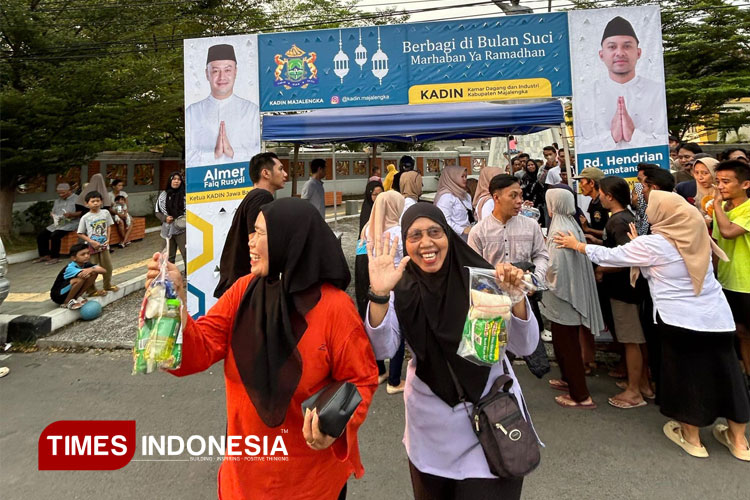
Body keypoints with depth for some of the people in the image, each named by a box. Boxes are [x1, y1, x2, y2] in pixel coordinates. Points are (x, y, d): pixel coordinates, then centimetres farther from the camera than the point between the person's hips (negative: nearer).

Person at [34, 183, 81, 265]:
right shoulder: (57, 201, 23)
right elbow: (53, 211, 29)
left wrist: (71, 214, -24)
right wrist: (52, 214, 6)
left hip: (70, 223, -8)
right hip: (57, 223, 8)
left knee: (54, 235, -29)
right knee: (41, 235, -5)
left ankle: (55, 257, -19)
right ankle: (45, 255, 4)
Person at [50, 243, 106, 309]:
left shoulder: (86, 265, -8)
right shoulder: (70, 268, -26)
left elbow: (104, 271, -20)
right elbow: (82, 275, -46)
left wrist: (92, 269, -38)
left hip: (71, 292, 6)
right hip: (58, 295, -6)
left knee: (94, 273, -13)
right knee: (81, 278, -34)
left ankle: (77, 297, 0)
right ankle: (66, 302, -12)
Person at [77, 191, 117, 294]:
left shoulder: (105, 213, -1)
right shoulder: (85, 218, -10)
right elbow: (80, 234, -6)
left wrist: (108, 239, -4)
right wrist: (92, 242, -16)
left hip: (104, 245, 3)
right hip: (91, 247, -3)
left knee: (108, 266, 12)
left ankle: (108, 285, 32)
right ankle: (91, 289, 16)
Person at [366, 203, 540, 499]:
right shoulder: (403, 290, -8)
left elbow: (524, 347, -14)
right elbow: (382, 350, -20)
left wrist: (516, 299, -32)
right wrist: (379, 295, -34)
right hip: (432, 423, 2)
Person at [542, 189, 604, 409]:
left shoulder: (559, 231, -22)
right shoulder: (572, 226, 5)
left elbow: (555, 267, -25)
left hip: (562, 295, -9)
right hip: (574, 292, 9)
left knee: (565, 344, 2)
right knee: (569, 342, 23)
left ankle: (580, 395, 12)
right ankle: (570, 379, 40)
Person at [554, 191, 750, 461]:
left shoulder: (653, 244, -15)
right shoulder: (694, 237, 4)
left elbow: (609, 255, -7)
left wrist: (576, 245, 4)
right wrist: (640, 244, 16)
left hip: (681, 319, -6)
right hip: (718, 317, 6)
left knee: (686, 372, 11)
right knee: (724, 372, 16)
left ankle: (691, 438, 28)